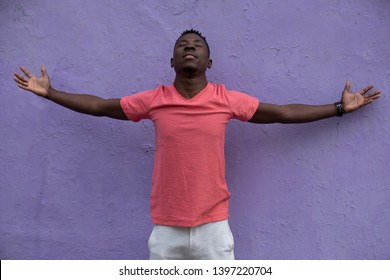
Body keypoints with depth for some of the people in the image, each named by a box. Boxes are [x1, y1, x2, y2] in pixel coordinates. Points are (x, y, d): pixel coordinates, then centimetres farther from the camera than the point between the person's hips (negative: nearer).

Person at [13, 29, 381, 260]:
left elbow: (284, 113, 4)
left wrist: (340, 107, 9)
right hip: (166, 227, 1)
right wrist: (49, 92, 14)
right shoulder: (153, 100, -3)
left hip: (212, 226, 0)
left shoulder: (227, 100, -4)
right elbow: (100, 106, 9)